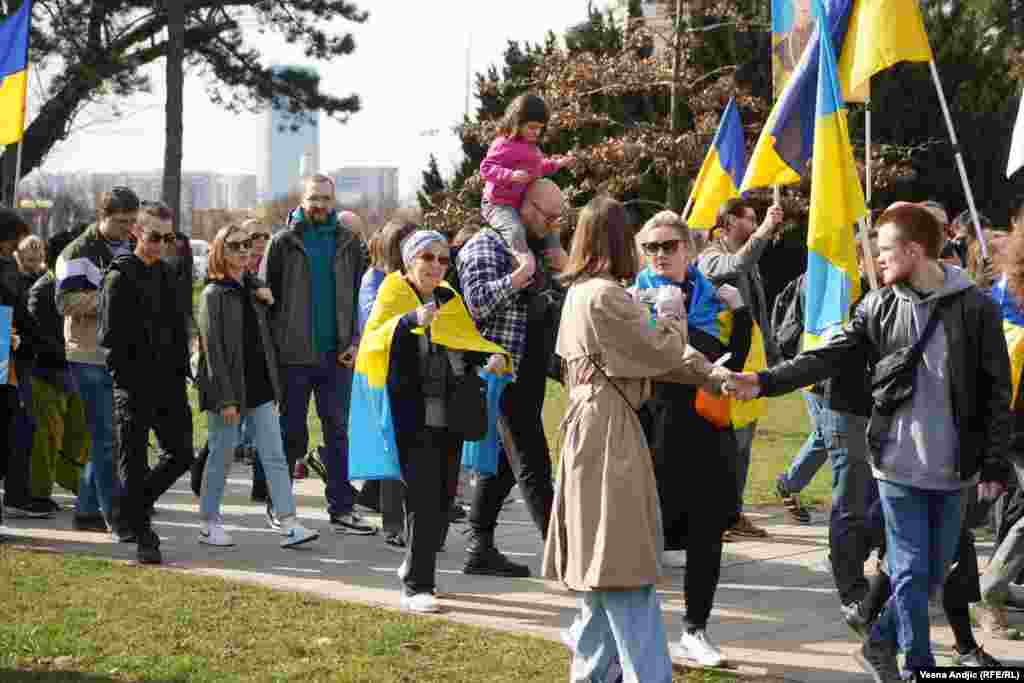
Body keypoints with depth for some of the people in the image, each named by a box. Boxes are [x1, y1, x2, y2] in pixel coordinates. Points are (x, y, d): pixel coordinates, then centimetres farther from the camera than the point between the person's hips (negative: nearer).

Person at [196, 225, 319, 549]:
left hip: (260, 388, 6)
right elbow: (213, 350, -13)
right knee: (221, 457, 4)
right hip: (228, 389, -6)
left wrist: (273, 387, 9)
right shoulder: (214, 295, -7)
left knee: (274, 457, -2)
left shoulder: (254, 289, 12)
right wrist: (226, 399, -17)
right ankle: (208, 524, 17)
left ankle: (289, 525, -6)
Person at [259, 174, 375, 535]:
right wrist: (271, 347, -6)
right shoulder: (284, 242, 1)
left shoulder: (349, 241, 7)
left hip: (337, 355, 2)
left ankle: (341, 508, 9)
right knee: (291, 431, 6)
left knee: (337, 431, 5)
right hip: (295, 355, -2)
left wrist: (354, 340, -3)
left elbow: (359, 296, 8)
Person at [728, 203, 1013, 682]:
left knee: (933, 572, 12)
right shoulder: (878, 307, 0)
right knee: (910, 571, -1)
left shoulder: (975, 308, -6)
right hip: (899, 465, 0)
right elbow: (827, 357, -4)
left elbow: (997, 392, -3)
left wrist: (994, 463, -6)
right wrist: (764, 382, -16)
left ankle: (881, 643, 33)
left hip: (954, 469, 0)